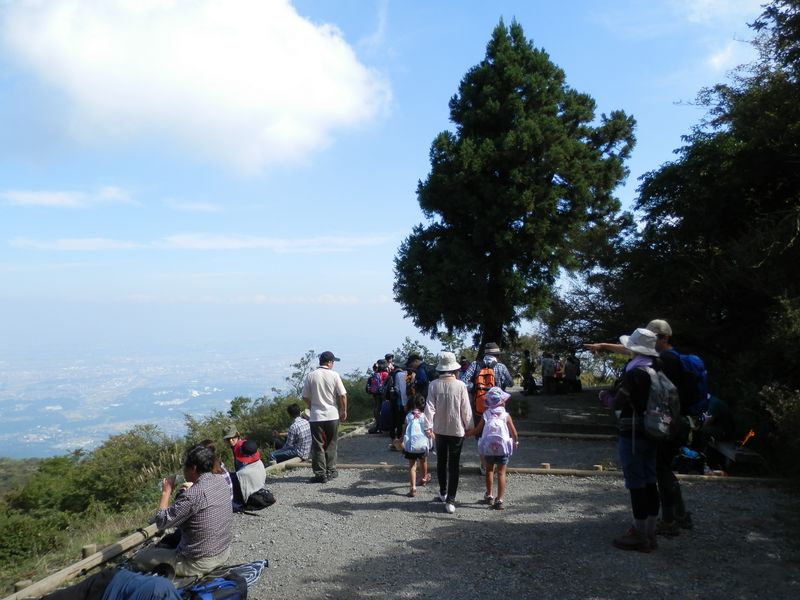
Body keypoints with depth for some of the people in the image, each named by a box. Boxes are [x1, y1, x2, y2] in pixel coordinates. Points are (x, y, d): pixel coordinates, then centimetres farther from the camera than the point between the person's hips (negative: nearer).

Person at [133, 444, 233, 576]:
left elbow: (161, 522, -19)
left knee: (139, 558, 8)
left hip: (200, 563, -8)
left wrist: (166, 491, -10)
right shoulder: (222, 483, -4)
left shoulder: (192, 495, -28)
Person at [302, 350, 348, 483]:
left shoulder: (310, 376, -2)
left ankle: (320, 474, 4)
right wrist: (344, 410, 8)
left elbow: (305, 397, 3)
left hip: (316, 417, 0)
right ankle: (330, 471, 19)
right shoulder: (334, 375, -6)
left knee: (318, 446, 5)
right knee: (331, 445, 14)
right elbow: (343, 395, -5)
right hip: (332, 415, 0)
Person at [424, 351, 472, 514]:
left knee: (441, 462, 19)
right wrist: (468, 426, 5)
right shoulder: (460, 385, -13)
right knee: (454, 465, 5)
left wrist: (428, 426, -12)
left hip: (439, 430, 2)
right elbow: (466, 409, -8)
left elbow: (430, 407, -12)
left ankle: (443, 493, 33)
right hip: (457, 430, -2)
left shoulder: (434, 385, -9)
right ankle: (450, 500, 1)